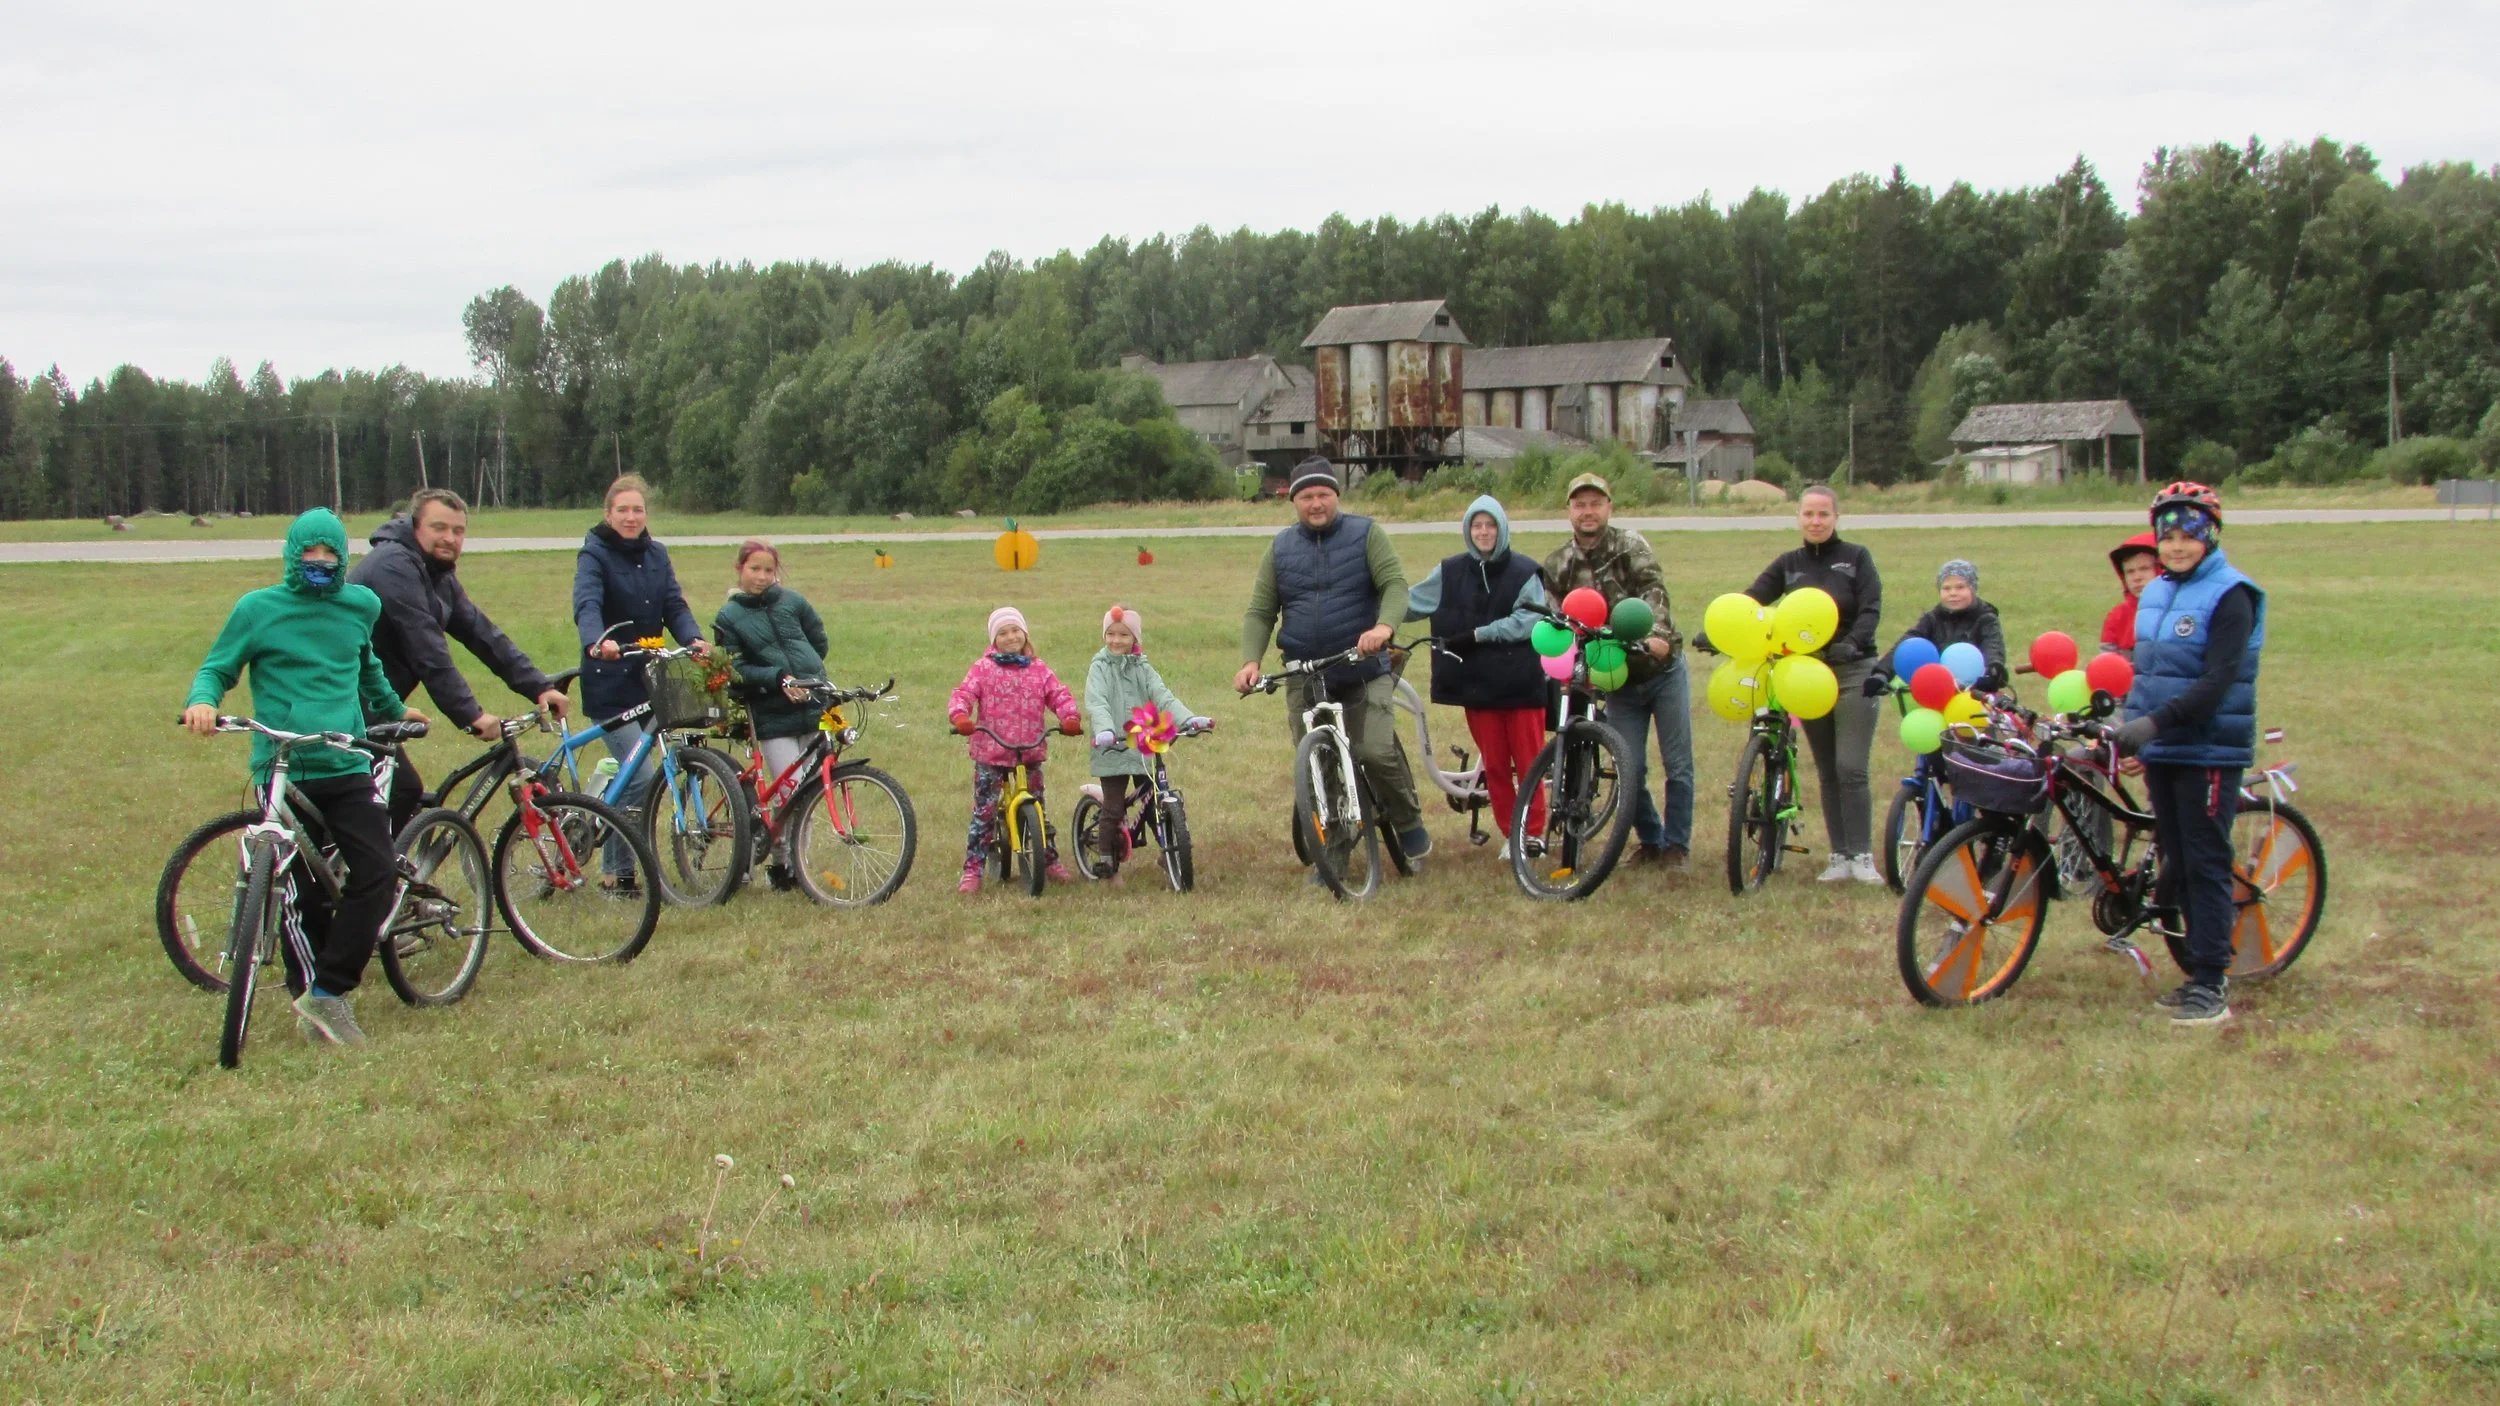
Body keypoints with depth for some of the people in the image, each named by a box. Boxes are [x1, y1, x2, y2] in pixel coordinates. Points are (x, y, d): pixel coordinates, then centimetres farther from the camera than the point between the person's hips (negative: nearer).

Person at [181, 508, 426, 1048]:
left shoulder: (362, 605, 11)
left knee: (378, 872, -11)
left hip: (348, 766, 3)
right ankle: (314, 996, 13)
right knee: (301, 893, -1)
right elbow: (217, 668, 6)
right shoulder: (258, 609, 1)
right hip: (283, 771, -3)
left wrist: (393, 709, 45)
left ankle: (327, 993, -4)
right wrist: (202, 700, -16)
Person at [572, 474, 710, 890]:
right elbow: (586, 605, -25)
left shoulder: (656, 555, 10)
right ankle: (616, 870, -1)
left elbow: (674, 605, 0)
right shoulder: (594, 555, -8)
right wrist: (597, 642, -46)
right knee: (642, 776, -14)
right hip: (609, 685, -6)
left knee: (630, 774, 11)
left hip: (648, 679, 6)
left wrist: (695, 639, -21)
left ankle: (614, 864, 24)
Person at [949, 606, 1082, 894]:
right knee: (984, 813, -2)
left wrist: (1069, 717, -20)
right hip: (990, 753, -2)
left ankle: (1050, 861, 27)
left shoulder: (1038, 669, 7)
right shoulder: (984, 668, -1)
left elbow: (1059, 695, 0)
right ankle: (972, 870, 4)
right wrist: (960, 716, -31)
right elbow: (963, 694, -11)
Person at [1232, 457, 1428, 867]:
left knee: (1377, 752, -20)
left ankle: (1409, 826, 5)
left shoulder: (1364, 535, 1)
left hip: (1364, 672, -3)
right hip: (1305, 679, 3)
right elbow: (1260, 612, 7)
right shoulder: (1281, 548, 9)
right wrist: (1251, 660, -11)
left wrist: (1384, 626, -31)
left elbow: (1395, 584, -10)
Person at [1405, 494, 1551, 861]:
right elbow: (1409, 602, 9)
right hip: (1477, 683, 3)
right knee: (1494, 765, 6)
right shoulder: (1451, 573, 5)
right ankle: (1510, 834, 15)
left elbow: (1529, 620, -14)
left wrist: (1477, 634, -17)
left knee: (1528, 763, 0)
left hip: (1520, 682, -2)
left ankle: (1534, 831, 12)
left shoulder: (1523, 573, -4)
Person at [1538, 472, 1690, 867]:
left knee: (1678, 766, 2)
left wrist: (1656, 635, -40)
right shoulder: (1557, 565, 2)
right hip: (1618, 682, 3)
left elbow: (1653, 590, -23)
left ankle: (1675, 845, 15)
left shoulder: (1630, 545, -9)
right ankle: (1651, 841, 22)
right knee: (1629, 773, 1)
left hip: (1662, 670, -2)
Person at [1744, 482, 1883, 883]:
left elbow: (1871, 608, -11)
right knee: (1827, 772, 8)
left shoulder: (1856, 558, -1)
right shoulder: (1789, 564, 7)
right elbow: (1751, 599, -3)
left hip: (1853, 673, -4)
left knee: (1850, 769, -10)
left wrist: (1853, 643, -31)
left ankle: (1862, 856, -3)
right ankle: (1840, 855, 13)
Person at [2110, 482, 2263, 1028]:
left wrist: (2156, 720, -29)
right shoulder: (2154, 592, 12)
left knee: (2205, 864, -5)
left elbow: (2218, 681, -20)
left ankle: (2211, 983, -1)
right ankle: (2203, 968, 20)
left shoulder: (2229, 595, -11)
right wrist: (2127, 724, 6)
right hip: (2161, 750, 7)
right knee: (2176, 861, 10)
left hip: (2209, 750, -7)